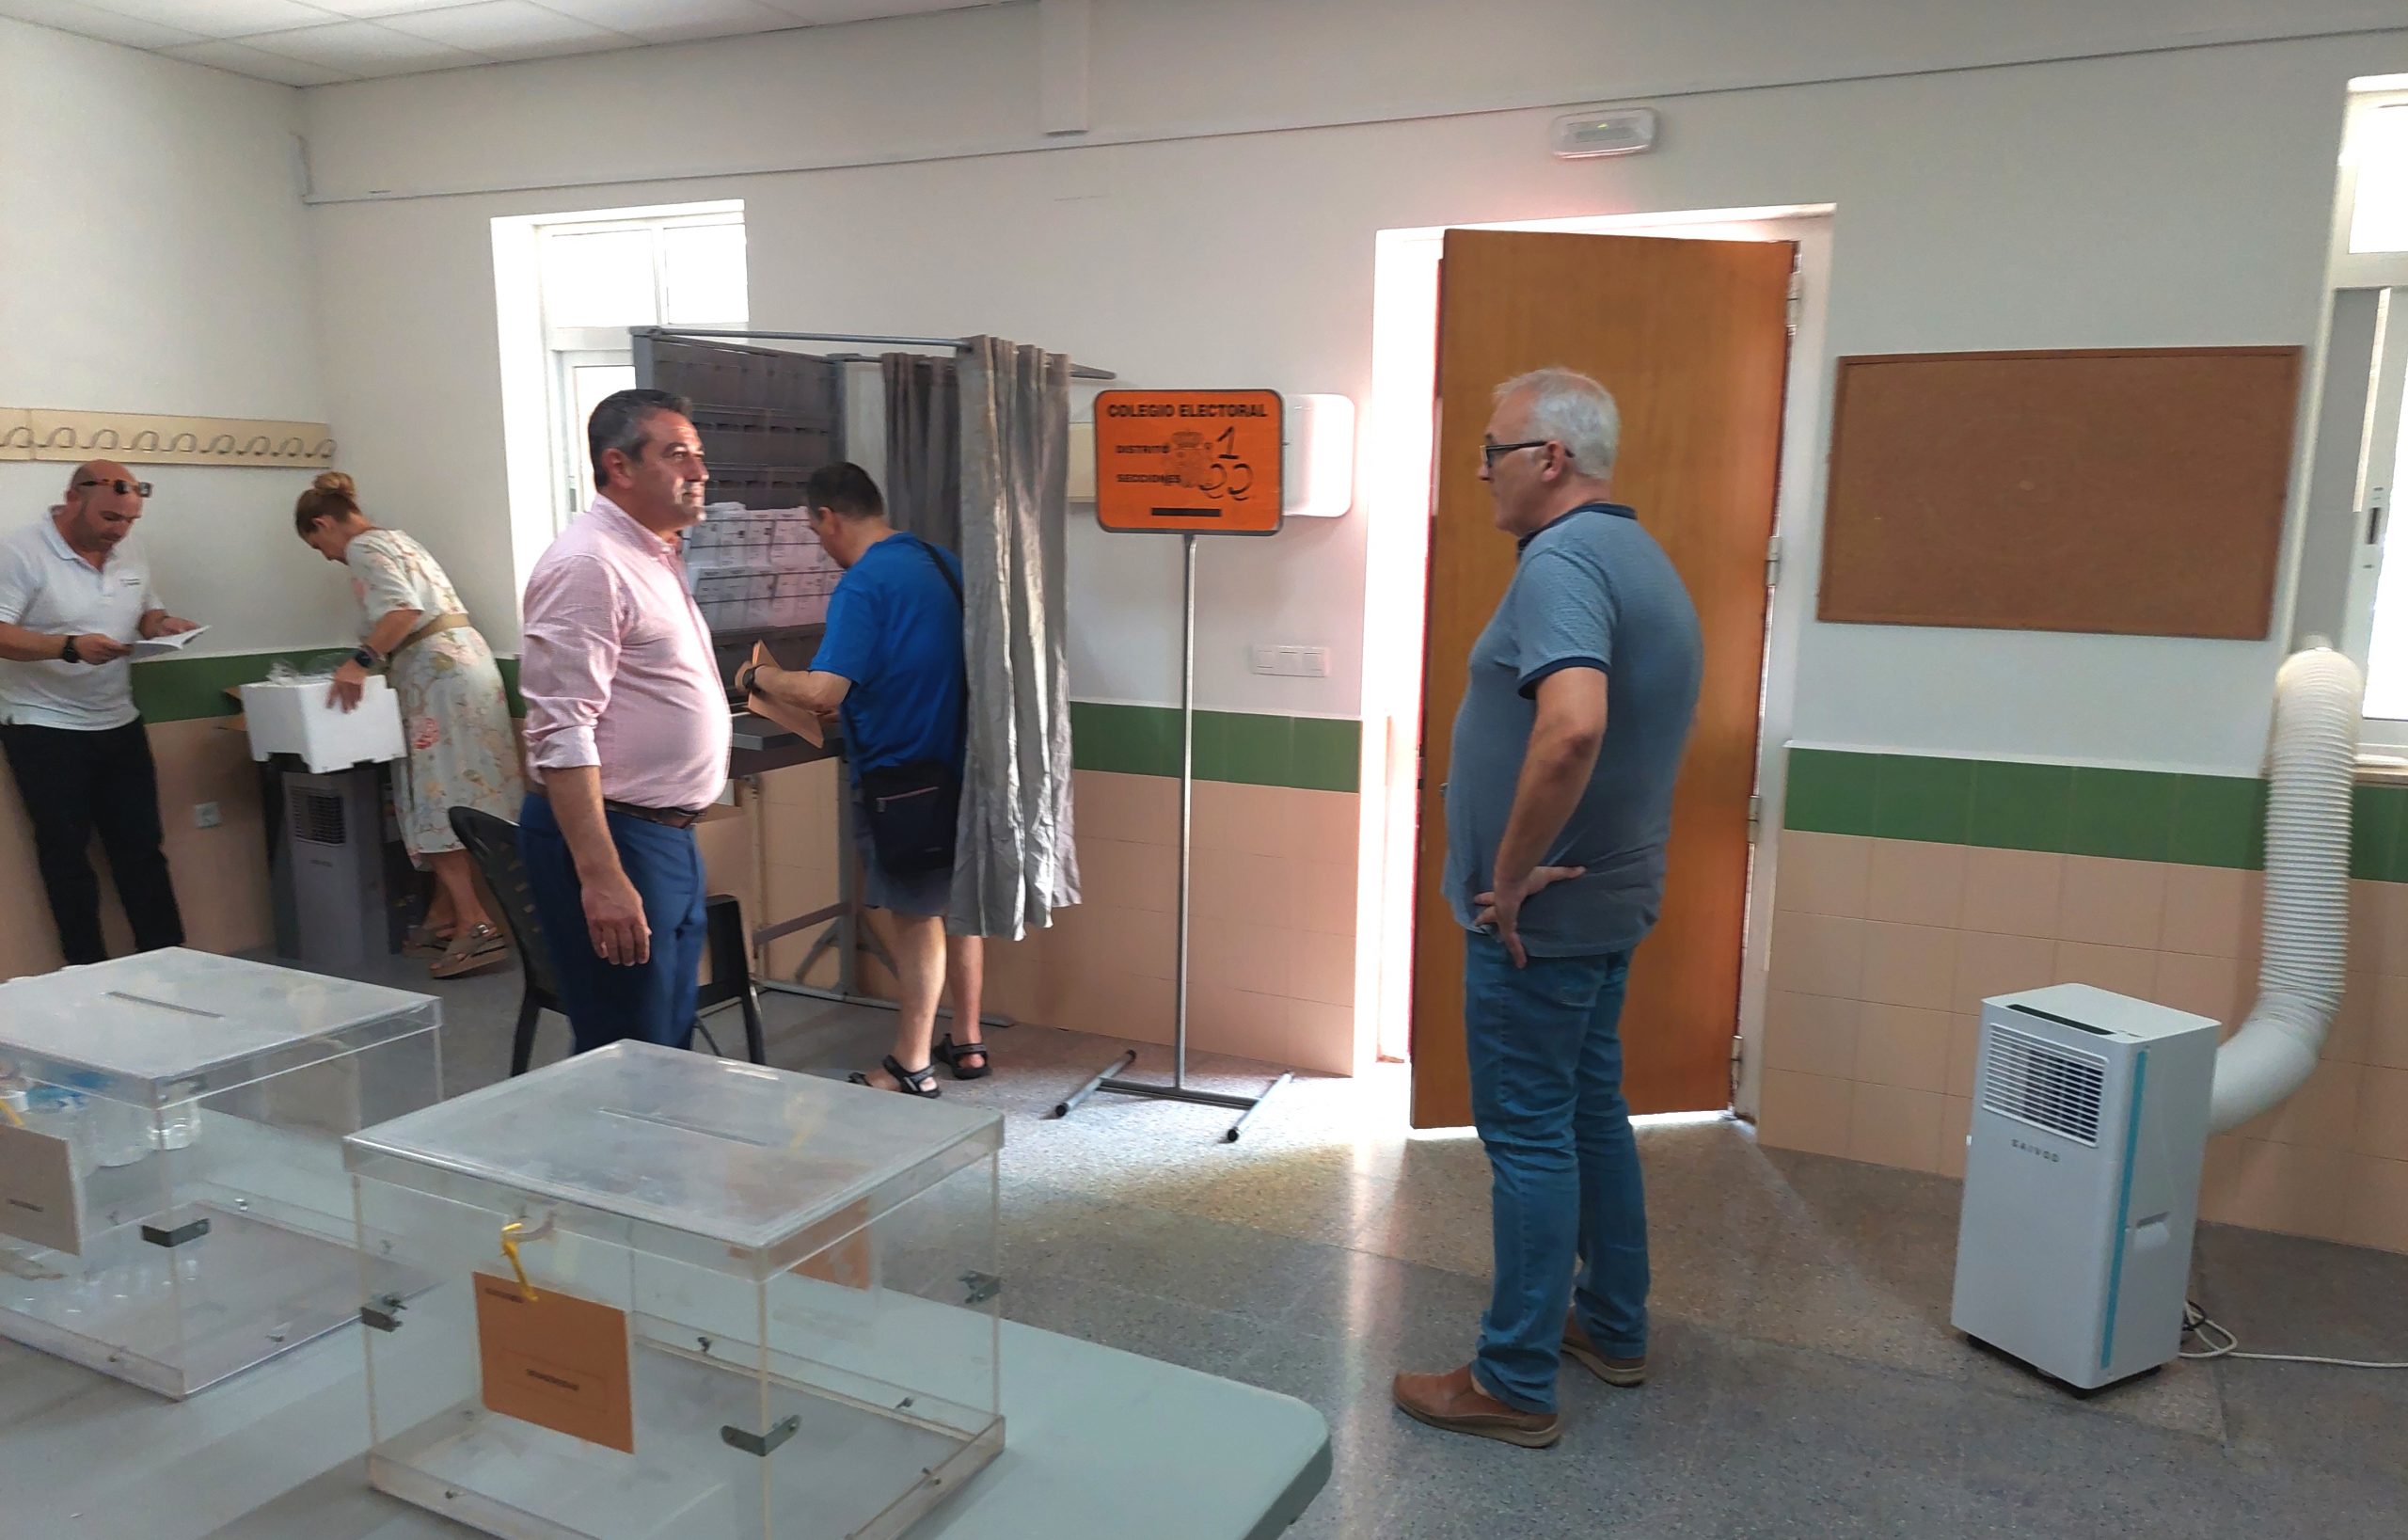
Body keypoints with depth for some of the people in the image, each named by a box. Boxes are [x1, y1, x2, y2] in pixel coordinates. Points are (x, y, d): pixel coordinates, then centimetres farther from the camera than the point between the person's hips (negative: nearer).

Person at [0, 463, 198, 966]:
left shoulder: (129, 549, 7)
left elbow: (146, 609, 19)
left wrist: (162, 624, -3)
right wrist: (70, 647, -33)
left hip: (118, 724, 6)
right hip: (45, 730, -5)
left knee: (141, 848, 8)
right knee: (66, 854, 4)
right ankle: (91, 974, 12)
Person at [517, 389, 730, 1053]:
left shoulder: (657, 557, 15)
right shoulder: (587, 565, -15)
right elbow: (562, 736, -22)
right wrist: (601, 877, -27)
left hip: (669, 835, 10)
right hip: (612, 838, -9)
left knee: (673, 1045, 16)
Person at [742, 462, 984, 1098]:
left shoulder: (863, 586, -18)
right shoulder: (942, 564, 8)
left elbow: (822, 692, -26)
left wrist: (760, 676, -7)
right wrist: (852, 702, 23)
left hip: (902, 776, -8)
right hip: (955, 767, 8)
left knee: (914, 915, 1)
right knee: (956, 903, 16)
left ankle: (912, 1068, 12)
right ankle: (967, 1042, 28)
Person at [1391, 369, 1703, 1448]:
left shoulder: (1562, 561, -20)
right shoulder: (1644, 560, 12)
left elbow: (1573, 725, -37)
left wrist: (1512, 874, -25)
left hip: (1539, 914, -10)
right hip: (1610, 900, 10)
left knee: (1529, 1136, 0)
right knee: (1592, 1114, 20)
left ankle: (1515, 1383, 13)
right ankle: (1613, 1328, 34)